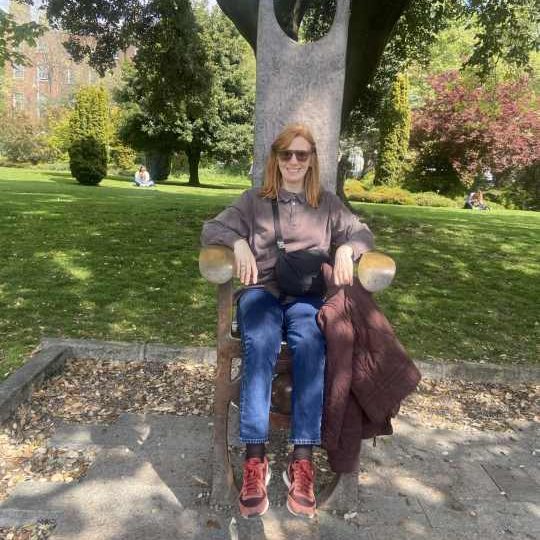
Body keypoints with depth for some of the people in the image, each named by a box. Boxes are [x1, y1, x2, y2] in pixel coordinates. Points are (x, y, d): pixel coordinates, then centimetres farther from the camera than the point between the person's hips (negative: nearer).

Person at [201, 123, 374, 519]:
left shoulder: (328, 203, 19)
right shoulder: (254, 200, 15)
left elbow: (363, 233, 16)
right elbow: (211, 229, 8)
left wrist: (345, 249, -8)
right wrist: (238, 243, -14)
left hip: (307, 294, 1)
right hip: (262, 290, 0)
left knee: (309, 343, -34)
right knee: (261, 343, -34)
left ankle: (302, 460, -32)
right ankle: (255, 459, -33)